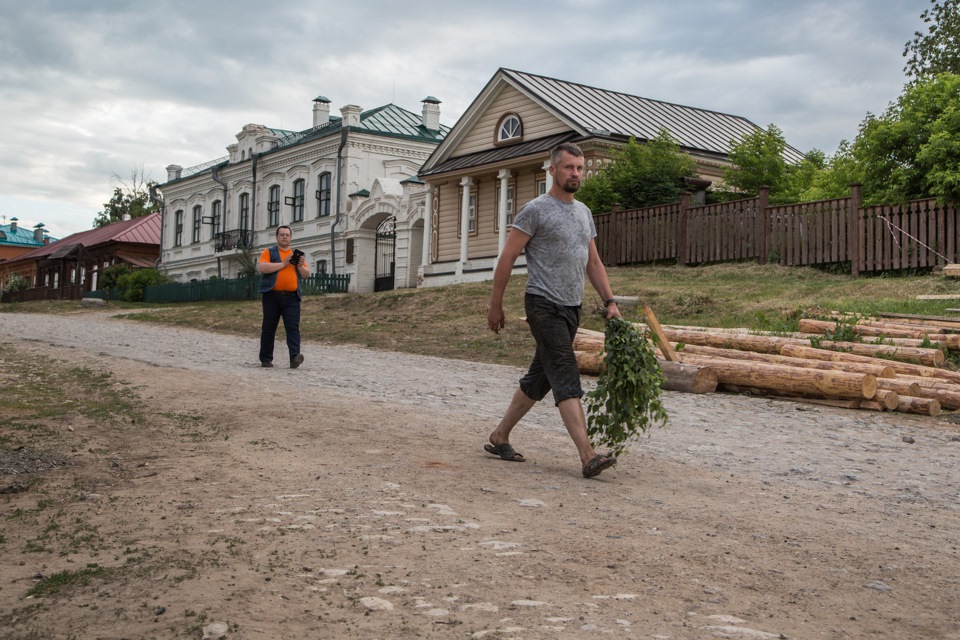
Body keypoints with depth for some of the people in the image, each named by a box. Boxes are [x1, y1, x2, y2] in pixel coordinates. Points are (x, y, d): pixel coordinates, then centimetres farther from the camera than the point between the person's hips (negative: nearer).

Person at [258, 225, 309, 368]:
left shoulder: (296, 254, 19)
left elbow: (306, 274, 17)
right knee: (268, 328, 4)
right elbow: (261, 267, -10)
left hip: (291, 297, 2)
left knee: (293, 327, -12)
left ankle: (294, 357, -23)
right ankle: (265, 359, 12)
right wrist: (283, 264, -11)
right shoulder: (269, 252, 8)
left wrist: (300, 266, -5)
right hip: (272, 296, -2)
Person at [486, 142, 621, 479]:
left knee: (540, 378, 13)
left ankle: (500, 437, 25)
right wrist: (496, 305, -8)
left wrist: (610, 302, 9)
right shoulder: (536, 210, -8)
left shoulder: (584, 212, 16)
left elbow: (594, 263, 19)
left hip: (572, 308, 9)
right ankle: (588, 456, -19)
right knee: (566, 378, -15)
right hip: (545, 305, -8)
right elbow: (507, 258, -8)